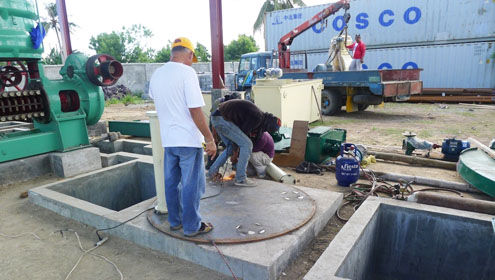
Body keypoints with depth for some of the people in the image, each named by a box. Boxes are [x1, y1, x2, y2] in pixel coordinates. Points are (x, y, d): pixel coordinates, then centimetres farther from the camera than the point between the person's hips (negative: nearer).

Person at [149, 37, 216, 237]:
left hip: (167, 140, 7)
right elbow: (195, 110, -19)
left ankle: (175, 221, 31)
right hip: (189, 140, -7)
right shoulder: (187, 72, -13)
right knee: (191, 185, 4)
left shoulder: (156, 75, 9)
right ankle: (191, 226, 16)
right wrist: (210, 139, -14)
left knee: (171, 182, 17)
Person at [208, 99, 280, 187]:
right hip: (222, 119, -10)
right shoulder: (257, 118, -12)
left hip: (216, 118, 10)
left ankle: (212, 172, 24)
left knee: (230, 147, 19)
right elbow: (244, 132, -7)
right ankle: (240, 179, -3)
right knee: (247, 144, -7)